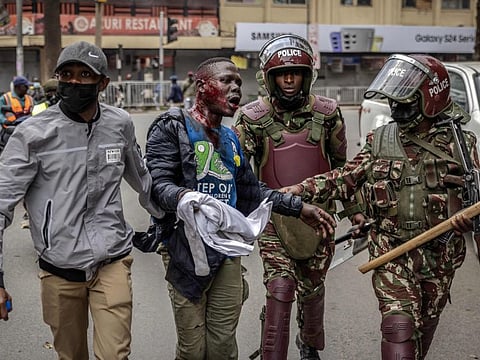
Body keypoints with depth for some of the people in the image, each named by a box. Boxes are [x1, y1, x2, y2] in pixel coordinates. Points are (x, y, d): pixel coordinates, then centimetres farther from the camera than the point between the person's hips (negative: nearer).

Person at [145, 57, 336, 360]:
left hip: (227, 252, 6)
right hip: (187, 252, -6)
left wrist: (299, 207, 17)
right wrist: (182, 196, -37)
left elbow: (250, 190, 24)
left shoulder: (232, 139, 18)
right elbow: (159, 183, -14)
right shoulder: (172, 127, -4)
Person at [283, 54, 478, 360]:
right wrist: (299, 189, -13)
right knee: (399, 325, -14)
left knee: (425, 324, 17)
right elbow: (344, 179, 0)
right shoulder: (381, 141, 1)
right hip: (392, 252, -1)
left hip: (439, 254, 1)